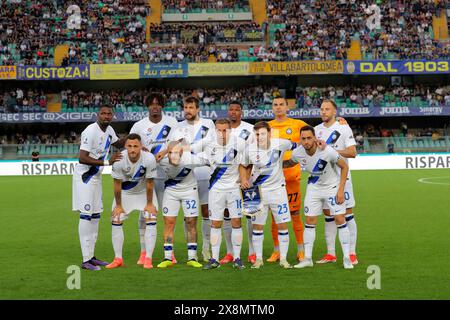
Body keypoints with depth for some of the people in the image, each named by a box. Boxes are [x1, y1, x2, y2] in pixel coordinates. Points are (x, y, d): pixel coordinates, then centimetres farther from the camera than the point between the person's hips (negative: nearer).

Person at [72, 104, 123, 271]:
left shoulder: (109, 130, 6)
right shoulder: (91, 132, -21)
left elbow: (118, 143, 26)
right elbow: (82, 158, -27)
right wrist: (106, 162, -29)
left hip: (96, 176, 9)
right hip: (84, 176, -9)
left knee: (95, 216, 11)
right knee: (86, 215, -10)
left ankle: (91, 256, 19)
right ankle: (86, 260, -8)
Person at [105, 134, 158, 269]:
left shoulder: (149, 159, -32)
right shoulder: (119, 159, -31)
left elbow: (149, 183, -19)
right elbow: (117, 184, -17)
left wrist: (149, 204, -11)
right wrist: (118, 205, -9)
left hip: (144, 191, -1)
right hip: (124, 192, 1)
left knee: (151, 220, -12)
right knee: (116, 221, -3)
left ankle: (148, 258, -5)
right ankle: (118, 258, 8)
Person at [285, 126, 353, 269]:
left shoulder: (327, 151, -29)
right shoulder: (297, 153, -16)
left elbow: (344, 167, -15)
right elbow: (290, 163, 9)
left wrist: (340, 190, -18)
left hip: (333, 186, -3)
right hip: (313, 187, 4)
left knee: (340, 219, -9)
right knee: (310, 221, 1)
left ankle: (347, 258, 0)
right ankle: (307, 258, 10)